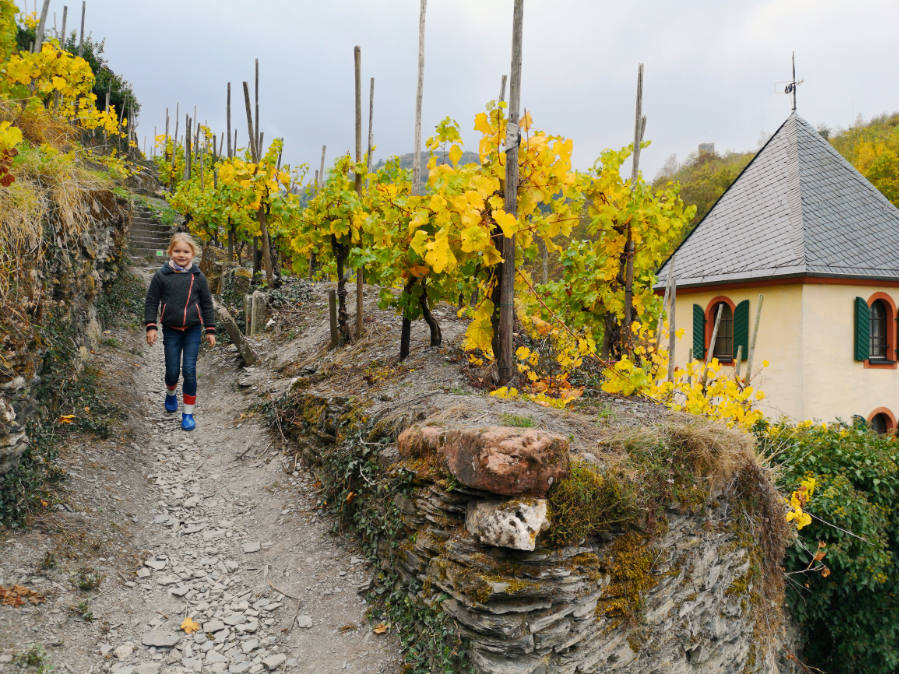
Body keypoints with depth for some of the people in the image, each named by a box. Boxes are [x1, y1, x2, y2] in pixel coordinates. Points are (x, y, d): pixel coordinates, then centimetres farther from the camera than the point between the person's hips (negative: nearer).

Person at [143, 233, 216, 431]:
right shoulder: (161, 275, -2)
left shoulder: (198, 277, -1)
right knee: (172, 370, 4)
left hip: (193, 330, 0)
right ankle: (171, 394, 40)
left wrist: (210, 330, 6)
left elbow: (207, 304, 7)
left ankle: (188, 412, 6)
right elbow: (151, 301, 4)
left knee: (189, 370, -5)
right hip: (171, 330, 1)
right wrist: (150, 326, -2)